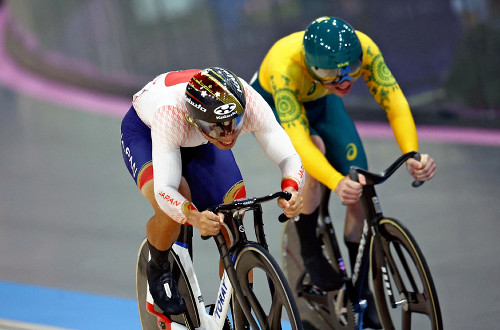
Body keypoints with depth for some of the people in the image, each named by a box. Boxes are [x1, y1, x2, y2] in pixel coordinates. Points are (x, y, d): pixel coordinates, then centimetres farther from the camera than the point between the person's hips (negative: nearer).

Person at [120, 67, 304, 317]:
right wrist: (196, 218, -67)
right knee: (171, 211, -32)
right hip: (144, 131, -3)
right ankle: (158, 270, 0)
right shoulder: (171, 114, -45)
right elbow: (164, 190, -48)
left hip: (200, 144, 3)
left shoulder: (249, 103, -37)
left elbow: (289, 157, -35)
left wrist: (291, 191, -56)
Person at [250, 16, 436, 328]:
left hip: (321, 103, 4)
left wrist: (412, 154, -53)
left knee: (359, 187, -10)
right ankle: (310, 251, -10)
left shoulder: (363, 48, -35)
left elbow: (394, 102, -35)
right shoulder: (284, 65, -44)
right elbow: (299, 141, -49)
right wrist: (337, 183, -65)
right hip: (272, 104, -4)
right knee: (317, 151, -33)